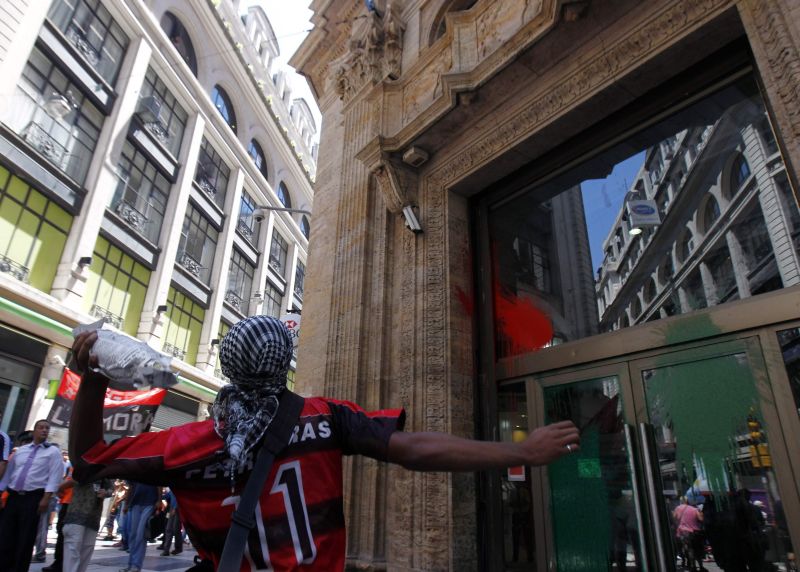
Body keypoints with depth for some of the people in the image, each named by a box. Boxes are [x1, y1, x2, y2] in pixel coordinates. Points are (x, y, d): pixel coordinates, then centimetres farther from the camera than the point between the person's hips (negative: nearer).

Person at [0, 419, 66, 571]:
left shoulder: (53, 451, -1)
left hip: (33, 497, -4)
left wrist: (46, 498, -17)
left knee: (25, 539, 0)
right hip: (13, 496, 4)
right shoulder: (20, 450, 14)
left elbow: (55, 476, -8)